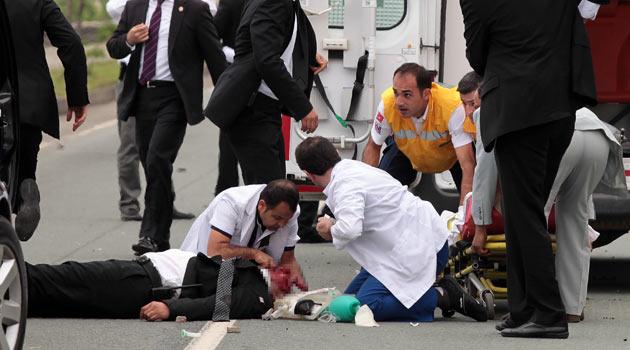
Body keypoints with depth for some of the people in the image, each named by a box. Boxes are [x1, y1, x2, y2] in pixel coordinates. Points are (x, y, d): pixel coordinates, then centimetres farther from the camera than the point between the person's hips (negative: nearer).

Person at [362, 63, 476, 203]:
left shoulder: (453, 107, -43)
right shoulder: (388, 103, -34)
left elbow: (467, 163, -45)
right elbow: (373, 147, -14)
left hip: (451, 153, -2)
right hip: (405, 149, 2)